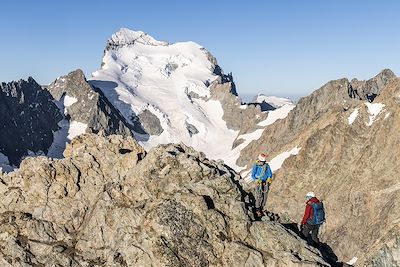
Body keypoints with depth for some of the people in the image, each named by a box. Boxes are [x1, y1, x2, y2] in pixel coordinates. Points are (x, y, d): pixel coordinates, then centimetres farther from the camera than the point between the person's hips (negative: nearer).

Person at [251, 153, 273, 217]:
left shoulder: (267, 166, 0)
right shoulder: (255, 166, -8)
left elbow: (270, 174, 5)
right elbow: (253, 175, -5)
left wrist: (269, 179, -15)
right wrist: (257, 180, -20)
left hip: (266, 184, 4)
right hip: (258, 184, -3)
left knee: (265, 197, 5)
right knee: (259, 197, -11)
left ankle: (261, 209, 21)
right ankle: (257, 210, 3)